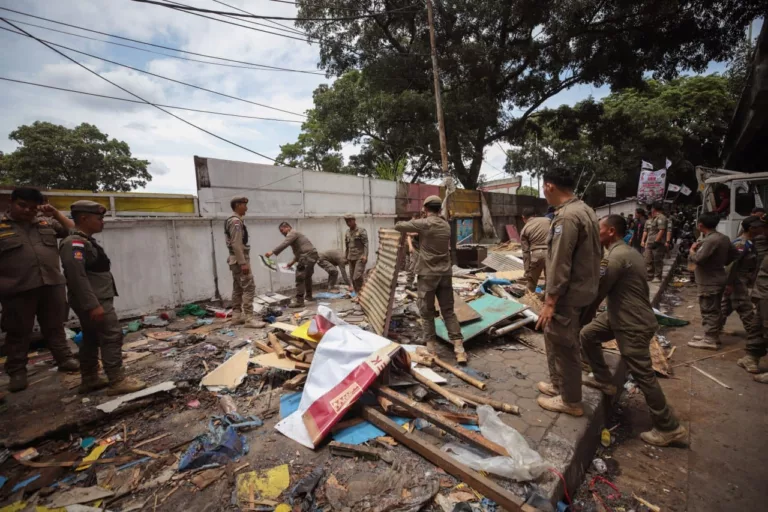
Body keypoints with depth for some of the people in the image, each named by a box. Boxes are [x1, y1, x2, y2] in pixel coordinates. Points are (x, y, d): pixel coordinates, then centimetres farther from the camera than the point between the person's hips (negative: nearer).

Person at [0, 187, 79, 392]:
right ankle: (17, 371, 19)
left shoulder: (47, 222, 10)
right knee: (18, 331, 8)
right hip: (17, 289, -2)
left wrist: (56, 214, -1)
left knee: (55, 326, 13)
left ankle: (64, 359, 23)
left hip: (52, 284, 3)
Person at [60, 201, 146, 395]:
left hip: (97, 300, 11)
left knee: (91, 339, 15)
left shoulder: (86, 241, 15)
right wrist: (93, 305, -28)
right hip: (95, 302, -11)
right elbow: (77, 276, -25)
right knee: (112, 337, -9)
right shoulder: (74, 243, -16)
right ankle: (118, 381, -5)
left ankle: (89, 380, 25)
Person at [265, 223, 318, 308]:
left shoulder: (292, 233, -2)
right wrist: (292, 262, 24)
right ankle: (309, 296, 39)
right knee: (307, 276, 25)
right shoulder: (295, 234, 28)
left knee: (300, 277, -11)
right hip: (312, 255, 11)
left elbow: (284, 244, -19)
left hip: (307, 256, -11)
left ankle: (299, 301, -13)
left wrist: (272, 252, -23)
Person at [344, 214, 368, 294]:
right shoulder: (347, 232, 12)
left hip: (360, 258, -6)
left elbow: (366, 244, -11)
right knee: (352, 278, 8)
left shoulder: (361, 230, -5)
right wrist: (345, 257, 17)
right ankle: (357, 294, 18)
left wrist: (365, 256, -20)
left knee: (357, 277, -15)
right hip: (351, 258, 6)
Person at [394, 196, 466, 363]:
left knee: (427, 312, 7)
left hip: (427, 274, -5)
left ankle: (431, 348, 13)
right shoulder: (446, 225, 10)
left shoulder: (423, 224, -10)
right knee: (448, 311, 11)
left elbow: (398, 226, -3)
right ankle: (459, 348, 8)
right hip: (445, 273, 5)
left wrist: (407, 227, 20)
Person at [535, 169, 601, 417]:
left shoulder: (567, 216, -22)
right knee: (556, 339, 22)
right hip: (582, 289, 10)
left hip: (567, 294, -10)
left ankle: (570, 401, 22)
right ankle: (559, 384, 38)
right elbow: (587, 254, 15)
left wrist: (550, 301, -20)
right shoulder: (584, 210, 11)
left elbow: (560, 264, -24)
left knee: (564, 346, 5)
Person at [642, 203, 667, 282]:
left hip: (657, 244, -9)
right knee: (648, 261, 11)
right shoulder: (649, 221, 20)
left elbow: (662, 230, -17)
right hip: (649, 243, 9)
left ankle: (657, 277, 4)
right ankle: (649, 275, 18)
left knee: (657, 261, -3)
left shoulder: (661, 218, -9)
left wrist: (656, 241, -20)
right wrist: (643, 241, 17)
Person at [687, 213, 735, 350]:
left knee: (709, 310, -2)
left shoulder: (711, 240, -23)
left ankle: (710, 340, 4)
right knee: (713, 310, 18)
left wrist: (692, 251, -8)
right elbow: (732, 255, 20)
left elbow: (698, 259, -27)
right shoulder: (723, 238, 8)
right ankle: (712, 336, 28)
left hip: (709, 282, -10)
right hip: (717, 279, 10)